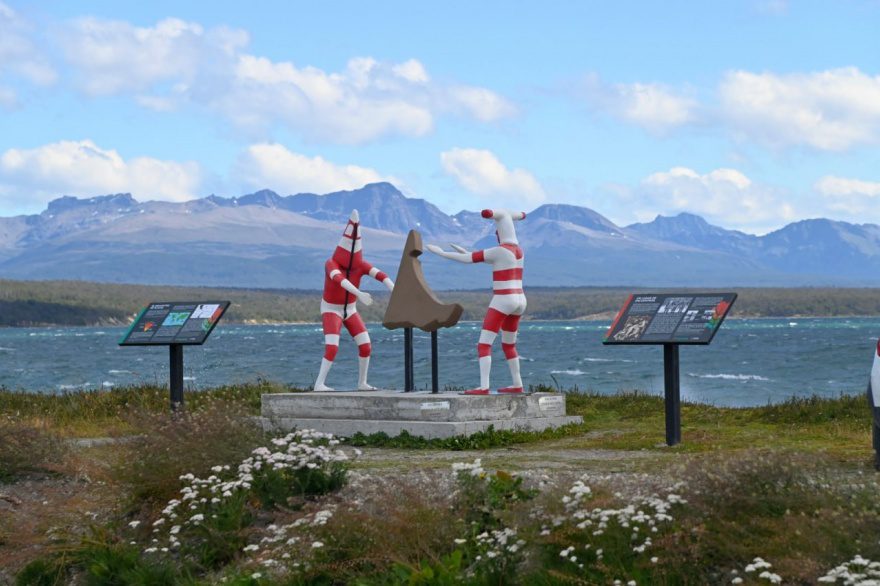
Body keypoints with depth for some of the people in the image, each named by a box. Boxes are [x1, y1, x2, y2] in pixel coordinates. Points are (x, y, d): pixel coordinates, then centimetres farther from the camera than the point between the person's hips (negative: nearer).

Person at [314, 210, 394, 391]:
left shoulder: (361, 264, -10)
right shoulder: (331, 263, -27)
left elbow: (381, 275, -26)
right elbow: (340, 280, -48)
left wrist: (395, 290, -45)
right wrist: (359, 293, -64)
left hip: (349, 309, 6)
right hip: (331, 310, -6)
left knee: (366, 346, -3)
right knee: (332, 348, -25)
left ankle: (362, 383, 11)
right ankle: (319, 384, -21)